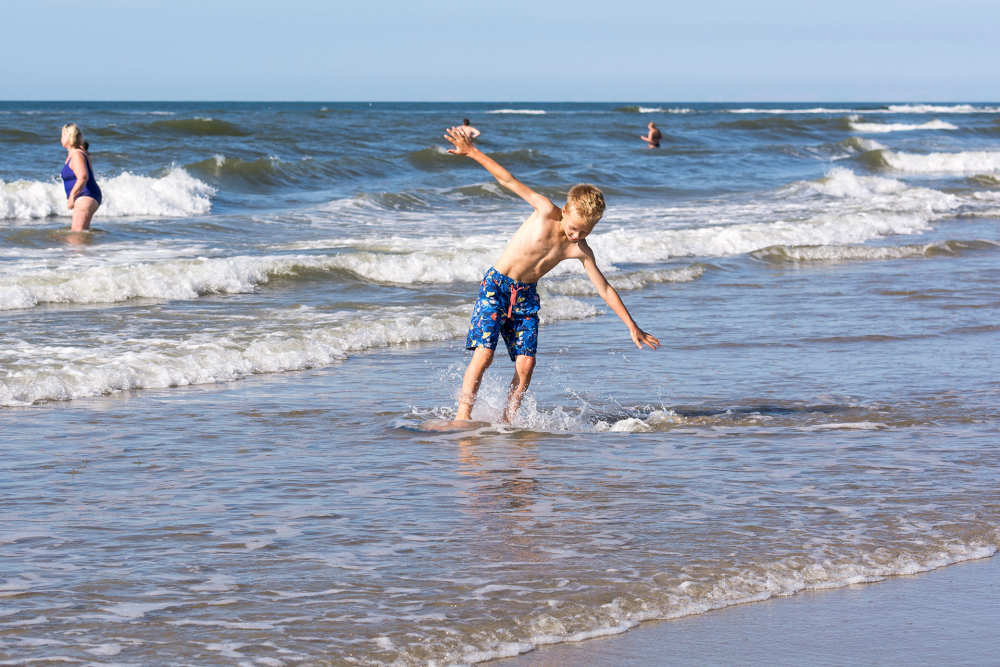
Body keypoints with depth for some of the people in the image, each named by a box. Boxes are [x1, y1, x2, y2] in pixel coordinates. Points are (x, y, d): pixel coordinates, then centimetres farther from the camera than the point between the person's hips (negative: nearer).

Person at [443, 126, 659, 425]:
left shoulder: (580, 250, -7)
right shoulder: (547, 212, -16)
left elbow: (605, 288, 1)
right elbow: (510, 181, -18)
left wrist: (632, 327, 3)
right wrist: (472, 152, -22)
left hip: (526, 296, 4)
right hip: (496, 286, -4)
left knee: (526, 364, -7)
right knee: (484, 353, -15)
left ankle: (506, 422, 6)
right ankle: (462, 417, -10)